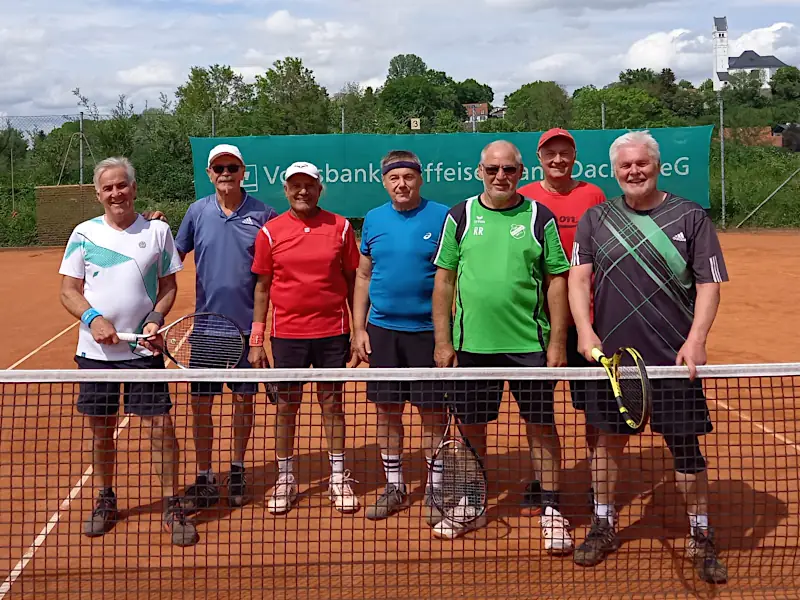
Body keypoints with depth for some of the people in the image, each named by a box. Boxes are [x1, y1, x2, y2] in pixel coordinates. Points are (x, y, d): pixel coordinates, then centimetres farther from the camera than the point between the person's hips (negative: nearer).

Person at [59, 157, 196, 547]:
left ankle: (172, 507, 10)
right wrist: (93, 318, -13)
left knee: (160, 426, -4)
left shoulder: (157, 231, 3)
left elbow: (169, 286, 7)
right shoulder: (84, 233, 4)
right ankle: (105, 502, 30)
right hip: (95, 350, 1)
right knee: (101, 429, 11)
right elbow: (69, 291, 5)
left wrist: (156, 318, -11)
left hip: (144, 349, -1)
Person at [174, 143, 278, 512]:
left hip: (247, 324, -1)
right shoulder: (198, 212, 3)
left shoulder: (262, 214, -2)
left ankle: (237, 471, 27)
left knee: (244, 398, 9)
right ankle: (205, 479, 15)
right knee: (201, 402, 2)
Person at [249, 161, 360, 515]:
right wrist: (256, 340, 2)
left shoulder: (340, 227, 1)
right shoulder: (270, 232, 2)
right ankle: (285, 480, 23)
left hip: (332, 332, 0)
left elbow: (353, 280, 6)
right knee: (286, 407, 8)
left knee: (332, 404, 9)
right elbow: (262, 287, 5)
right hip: (287, 334, 0)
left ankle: (338, 479, 22)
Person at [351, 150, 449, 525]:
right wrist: (358, 328, 6)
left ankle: (435, 491, 19)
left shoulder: (441, 217, -3)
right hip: (382, 330, 3)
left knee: (433, 413, 4)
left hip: (429, 330, -3)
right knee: (387, 411, 10)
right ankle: (394, 488, 25)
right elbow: (363, 277, 12)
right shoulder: (373, 220, 7)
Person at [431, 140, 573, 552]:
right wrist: (443, 341, 1)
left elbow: (557, 282, 1)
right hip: (472, 344, 2)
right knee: (471, 427, 11)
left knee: (541, 426, 4)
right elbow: (444, 281, 5)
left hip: (530, 344, -1)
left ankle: (551, 511, 19)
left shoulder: (539, 217, 1)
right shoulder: (460, 217, 4)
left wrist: (557, 341, -4)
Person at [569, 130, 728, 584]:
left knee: (686, 447, 5)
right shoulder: (596, 218, 6)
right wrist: (585, 330, -15)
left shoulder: (691, 217, 1)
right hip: (611, 355, 2)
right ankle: (604, 526, 32)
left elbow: (709, 284, -2)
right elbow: (579, 277, 0)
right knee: (609, 440, 13)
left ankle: (702, 537, 24)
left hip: (674, 358, -2)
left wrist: (696, 339, -16)